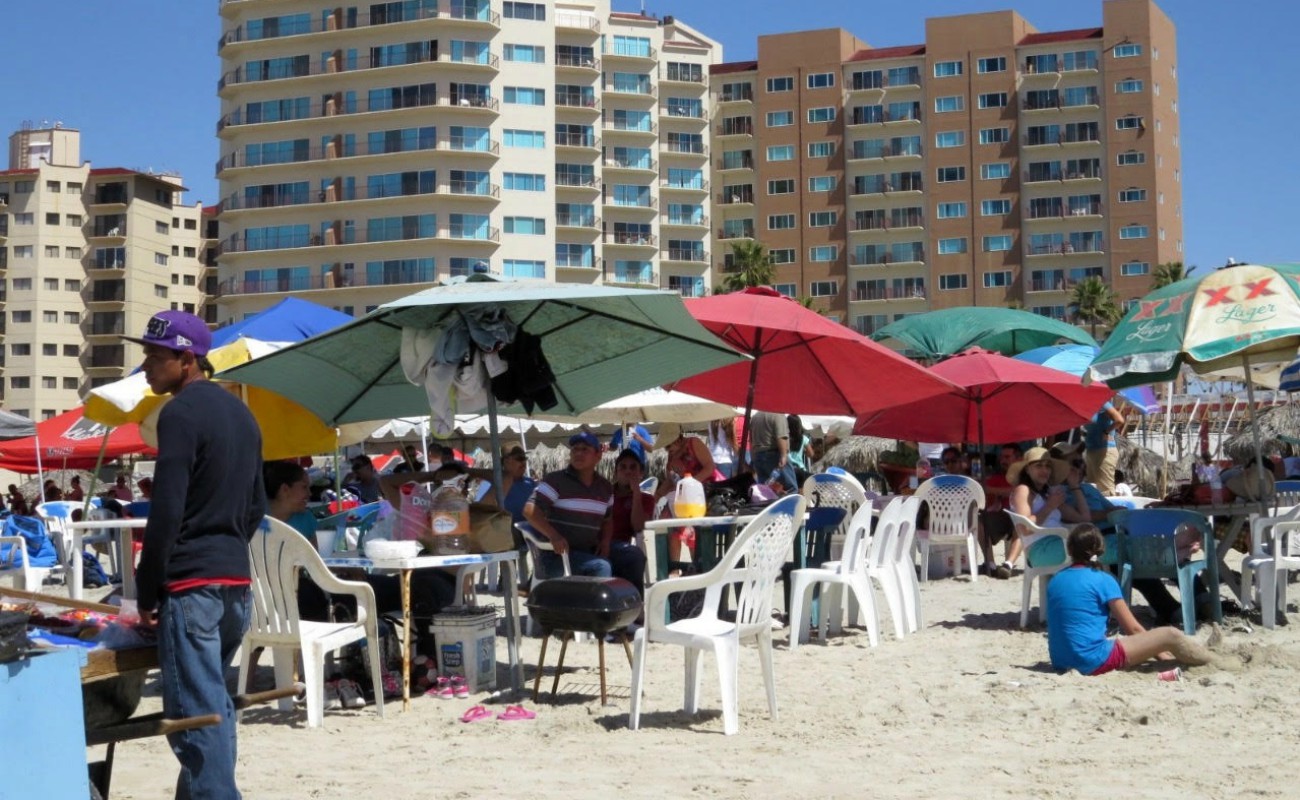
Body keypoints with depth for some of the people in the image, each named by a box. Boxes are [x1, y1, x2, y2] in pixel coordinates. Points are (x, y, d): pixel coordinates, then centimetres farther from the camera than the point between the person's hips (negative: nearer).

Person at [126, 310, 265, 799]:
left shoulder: (180, 413, -11)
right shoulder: (240, 413, 16)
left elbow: (166, 512, -16)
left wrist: (146, 592, -9)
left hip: (191, 583, -9)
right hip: (236, 581, 9)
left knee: (194, 714, -7)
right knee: (212, 703, 17)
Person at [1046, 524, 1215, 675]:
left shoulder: (1054, 581, 12)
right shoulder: (1103, 580, -4)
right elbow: (1132, 628, 1)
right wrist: (1157, 650, 18)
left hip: (1061, 663, 7)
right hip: (1094, 662, -7)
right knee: (1171, 636, 1)